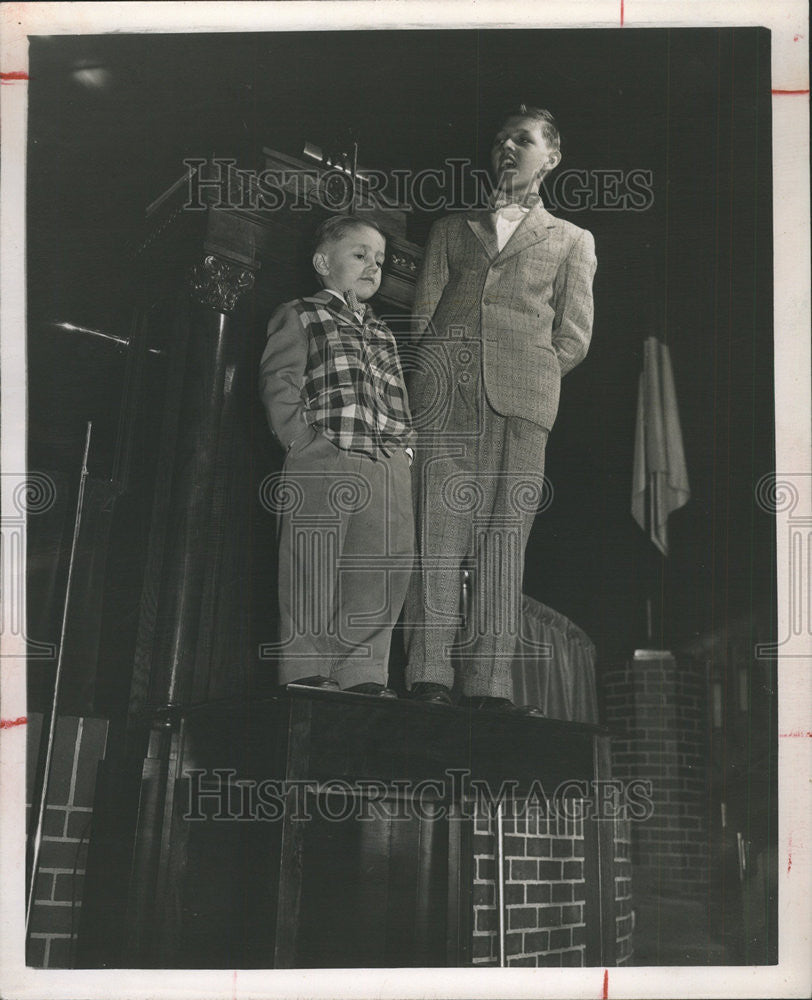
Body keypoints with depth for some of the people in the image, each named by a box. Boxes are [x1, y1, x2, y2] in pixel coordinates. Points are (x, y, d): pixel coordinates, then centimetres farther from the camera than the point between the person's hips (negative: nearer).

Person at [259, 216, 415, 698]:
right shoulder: (298, 316, 11)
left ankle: (362, 672, 2)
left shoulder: (383, 334, 29)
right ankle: (307, 671, -3)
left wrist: (406, 445, 9)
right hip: (322, 459, -5)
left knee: (382, 569, -3)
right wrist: (303, 440, -11)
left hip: (388, 464, 6)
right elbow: (279, 382, 0)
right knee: (313, 568, -7)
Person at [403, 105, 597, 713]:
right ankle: (430, 672, -13)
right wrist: (434, 373, 0)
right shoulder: (452, 229, 27)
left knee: (504, 532, -9)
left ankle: (488, 680, -11)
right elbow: (424, 314, 15)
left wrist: (529, 372, 0)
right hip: (443, 391, 1)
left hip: (520, 396, -1)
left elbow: (574, 337, 13)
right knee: (439, 526, -10)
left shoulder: (572, 240, 24)